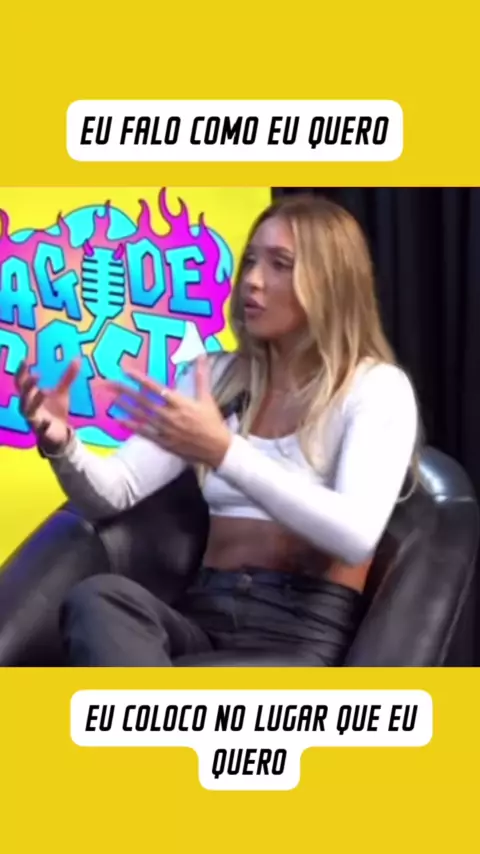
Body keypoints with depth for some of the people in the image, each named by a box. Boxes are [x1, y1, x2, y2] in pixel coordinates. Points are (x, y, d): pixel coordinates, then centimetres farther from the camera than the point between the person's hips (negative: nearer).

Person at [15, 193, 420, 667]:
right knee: (97, 599, -32)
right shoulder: (215, 375, 17)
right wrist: (62, 446, -14)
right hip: (205, 613, 5)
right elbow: (113, 495, 9)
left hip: (303, 627, -5)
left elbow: (357, 535, -18)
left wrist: (224, 453, -28)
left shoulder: (377, 387, 0)